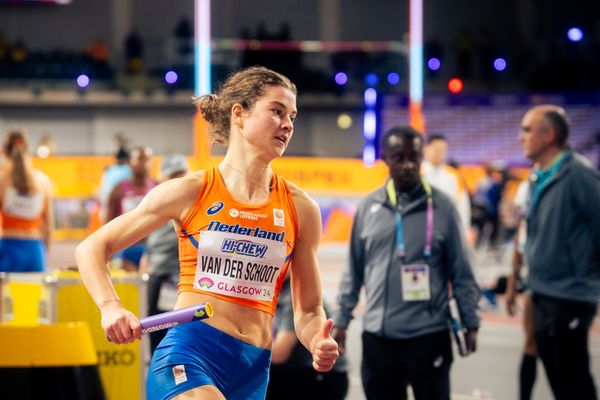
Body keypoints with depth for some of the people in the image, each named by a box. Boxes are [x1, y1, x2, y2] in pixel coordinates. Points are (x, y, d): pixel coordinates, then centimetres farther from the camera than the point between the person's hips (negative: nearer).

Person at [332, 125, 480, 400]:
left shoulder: (441, 206, -3)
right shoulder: (369, 207, 5)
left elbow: (461, 271, 0)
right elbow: (354, 270, 11)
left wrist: (470, 322, -1)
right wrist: (342, 319, 10)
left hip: (429, 333, -3)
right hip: (378, 335, 3)